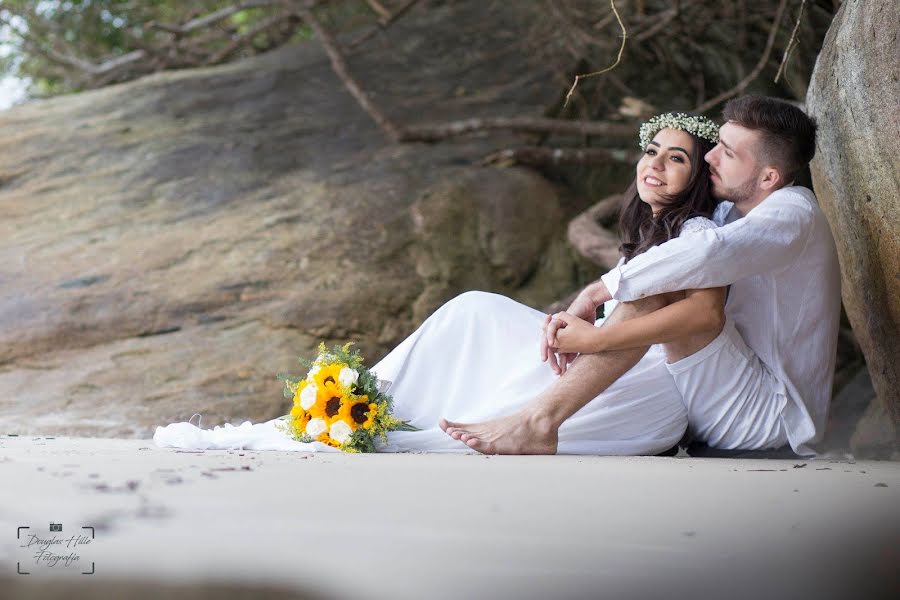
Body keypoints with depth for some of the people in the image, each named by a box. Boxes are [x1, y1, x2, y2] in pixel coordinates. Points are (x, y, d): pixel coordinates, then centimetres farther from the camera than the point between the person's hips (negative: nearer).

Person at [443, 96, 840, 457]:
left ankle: (541, 421, -29)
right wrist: (578, 314, -7)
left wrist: (594, 293, -30)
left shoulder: (793, 213, -15)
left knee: (659, 291, -25)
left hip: (767, 413, -10)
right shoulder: (733, 213, 15)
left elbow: (705, 254, -35)